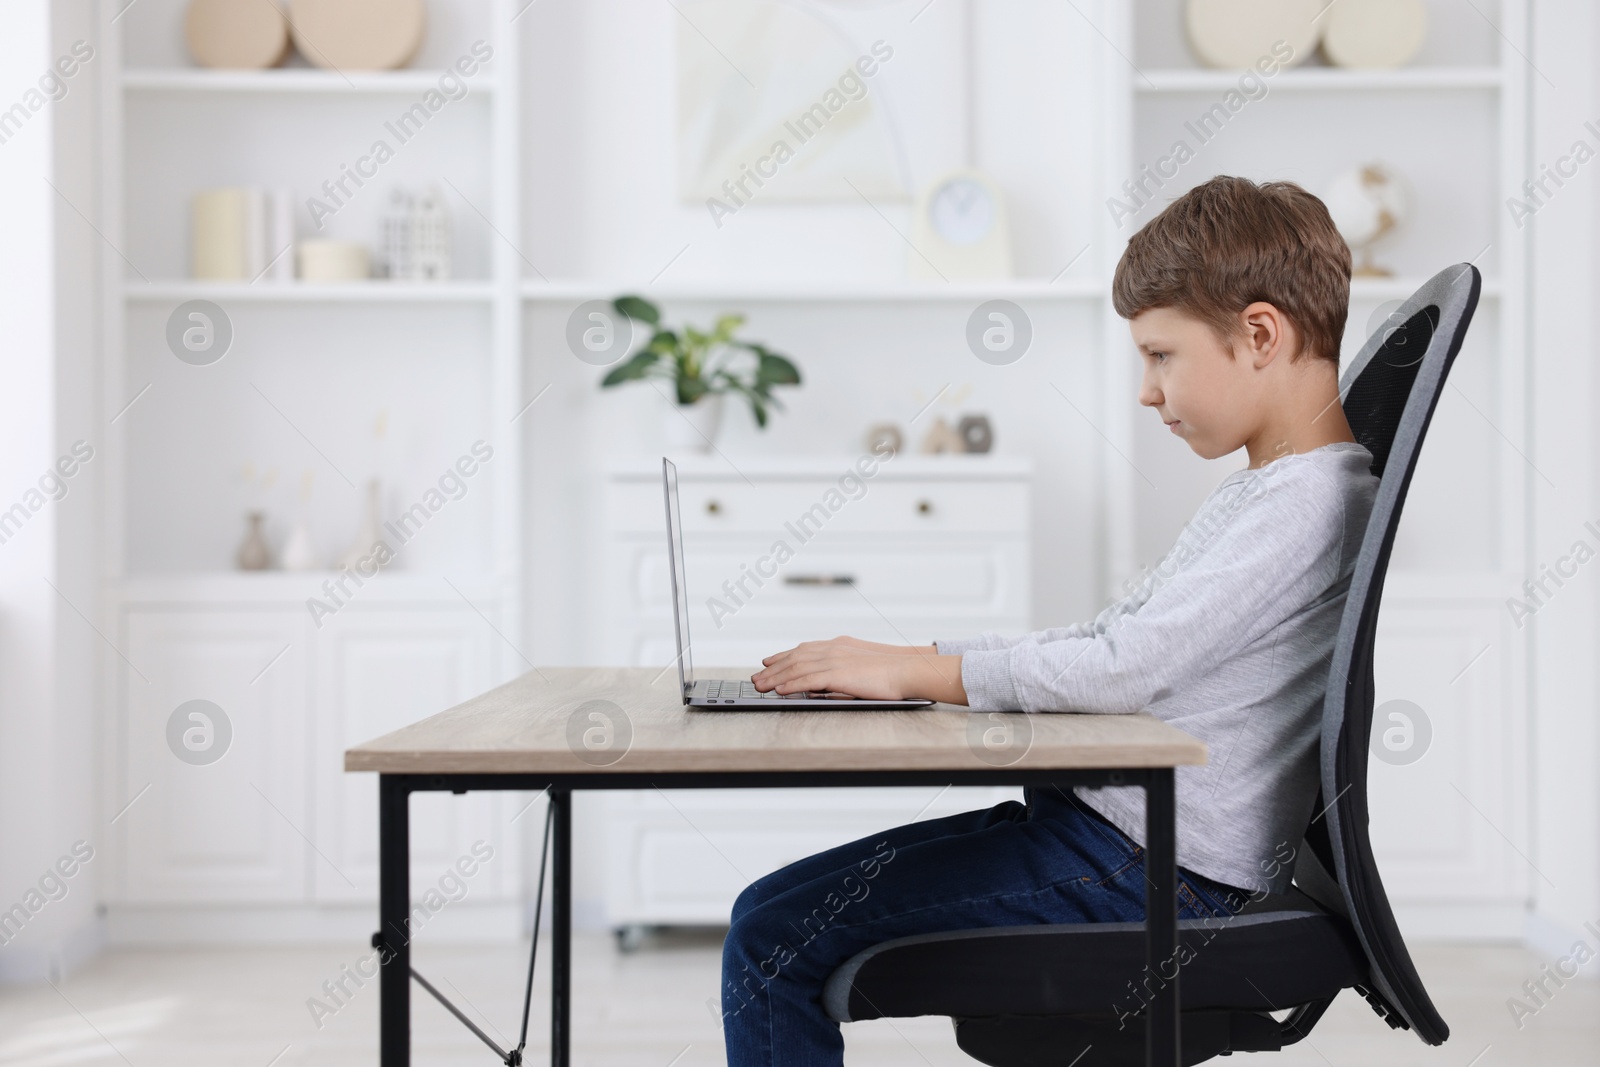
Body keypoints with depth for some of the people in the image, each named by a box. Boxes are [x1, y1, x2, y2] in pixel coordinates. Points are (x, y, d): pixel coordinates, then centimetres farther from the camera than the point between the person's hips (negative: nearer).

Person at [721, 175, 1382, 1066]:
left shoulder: (1317, 501, -15)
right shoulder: (1263, 493, 18)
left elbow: (1125, 669, -23)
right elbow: (1107, 638, 18)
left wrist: (914, 669, -15)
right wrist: (923, 662, 7)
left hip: (1155, 874, -10)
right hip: (1106, 819, 10)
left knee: (775, 934, -13)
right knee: (775, 917, 8)